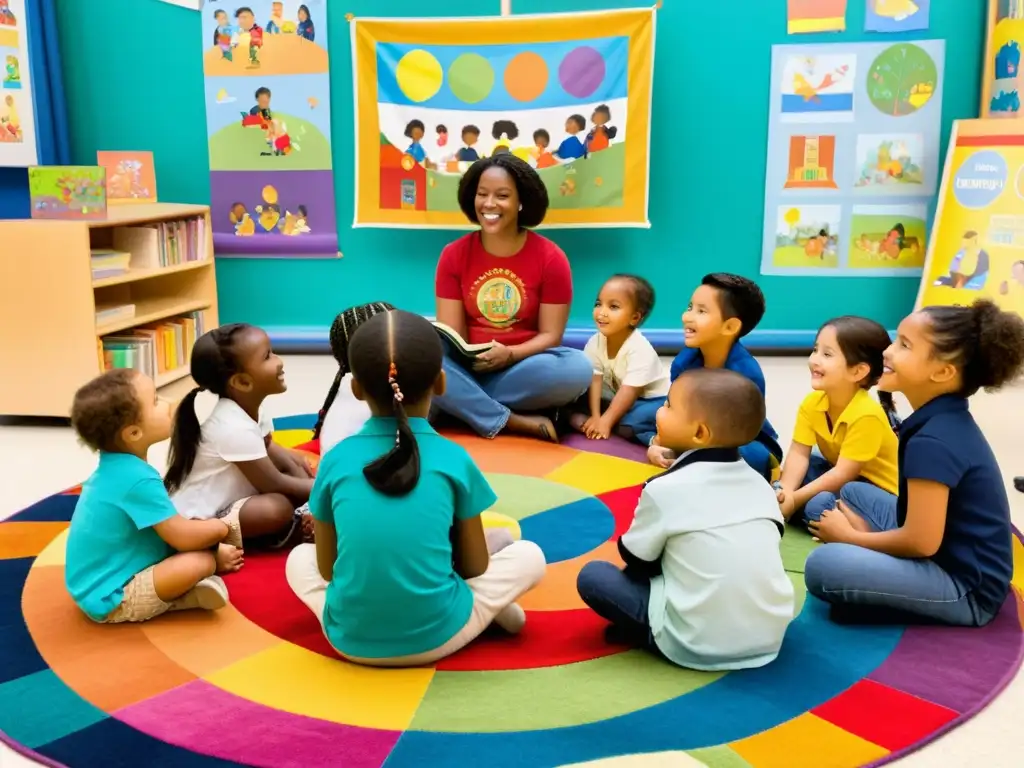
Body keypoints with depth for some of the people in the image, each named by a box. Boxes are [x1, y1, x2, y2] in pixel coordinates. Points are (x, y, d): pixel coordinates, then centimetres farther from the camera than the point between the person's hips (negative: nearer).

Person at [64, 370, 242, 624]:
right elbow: (182, 536, -25)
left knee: (199, 549, 17)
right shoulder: (138, 479, -26)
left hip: (96, 585, 10)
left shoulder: (116, 467, 4)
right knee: (200, 562, -28)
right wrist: (220, 528, -6)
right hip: (111, 599, -10)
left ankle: (183, 590, -5)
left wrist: (212, 548, 8)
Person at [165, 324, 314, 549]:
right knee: (278, 508, -31)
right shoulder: (235, 428, -30)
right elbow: (273, 484, -22)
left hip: (225, 499, 10)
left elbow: (268, 449, 15)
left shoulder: (252, 408, -3)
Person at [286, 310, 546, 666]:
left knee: (300, 558, 30)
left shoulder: (335, 460, -3)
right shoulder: (455, 460, -6)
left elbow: (327, 568, 5)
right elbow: (476, 566, 3)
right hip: (438, 637, -1)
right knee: (528, 554, 20)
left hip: (351, 640, 1)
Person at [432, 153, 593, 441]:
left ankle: (467, 403, -21)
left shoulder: (550, 258, -4)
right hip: (469, 369, 1)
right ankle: (519, 423, -27)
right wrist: (469, 356, -25)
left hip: (522, 367, -1)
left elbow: (550, 334, -5)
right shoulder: (454, 255, 1)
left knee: (577, 368, -32)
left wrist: (509, 355, -25)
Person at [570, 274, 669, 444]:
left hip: (648, 401, -5)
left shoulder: (640, 349, -26)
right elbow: (594, 381, -15)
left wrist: (606, 421, -31)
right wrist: (596, 417, -26)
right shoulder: (595, 342, -10)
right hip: (617, 399, 5)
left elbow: (630, 391, -28)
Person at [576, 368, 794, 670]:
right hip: (771, 637, 6)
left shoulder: (666, 488, -11)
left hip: (699, 644, -5)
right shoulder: (757, 482, 5)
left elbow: (634, 559, 1)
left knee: (592, 576, 4)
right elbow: (743, 556, 13)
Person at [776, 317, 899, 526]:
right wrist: (784, 491, -31)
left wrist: (795, 499, -31)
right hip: (841, 474, 7)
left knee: (820, 505, -31)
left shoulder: (866, 415, -30)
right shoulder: (812, 403, -9)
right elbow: (798, 454, -14)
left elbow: (843, 474, -29)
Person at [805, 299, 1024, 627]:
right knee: (853, 492, 21)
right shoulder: (946, 421, 5)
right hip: (951, 555, 10)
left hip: (967, 587, -10)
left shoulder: (933, 442, -25)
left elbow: (921, 542, -24)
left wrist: (849, 536, -8)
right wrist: (864, 528, 5)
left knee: (823, 566, -27)